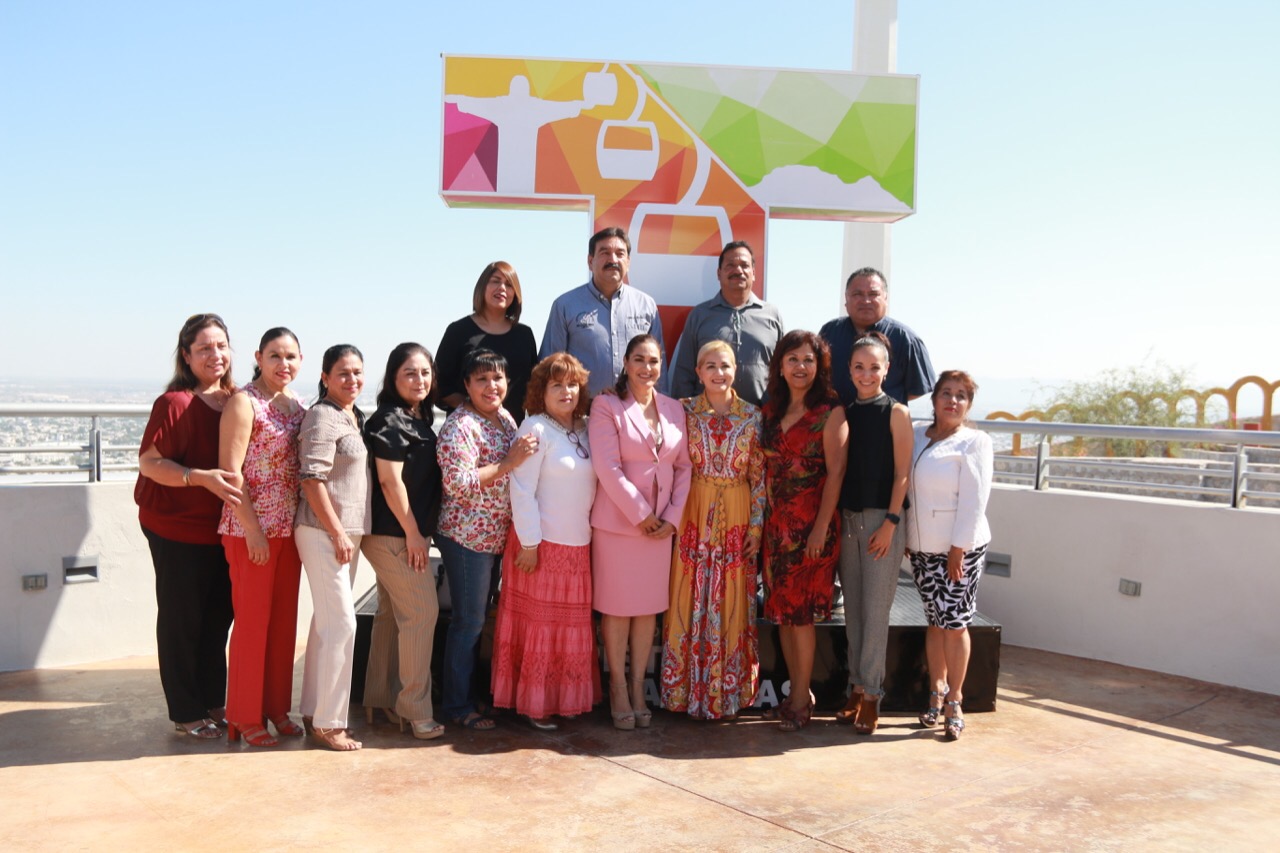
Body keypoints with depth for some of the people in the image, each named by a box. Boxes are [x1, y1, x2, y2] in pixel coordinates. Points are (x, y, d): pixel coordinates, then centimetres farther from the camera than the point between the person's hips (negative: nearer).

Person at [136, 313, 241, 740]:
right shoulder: (175, 403, -15)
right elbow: (149, 462, -17)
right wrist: (201, 477, -29)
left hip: (222, 528, 6)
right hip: (177, 530, -6)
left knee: (218, 616, 15)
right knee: (182, 620, 7)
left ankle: (213, 702, 31)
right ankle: (186, 713, 19)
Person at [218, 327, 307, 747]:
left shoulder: (297, 404, 11)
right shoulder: (244, 402, -9)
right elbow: (230, 470, -14)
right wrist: (253, 530, -17)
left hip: (290, 527, 7)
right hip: (251, 529, -6)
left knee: (284, 620, 13)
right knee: (253, 621, 2)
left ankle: (277, 708, 25)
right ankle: (246, 717, 15)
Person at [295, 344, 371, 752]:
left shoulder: (355, 416, 14)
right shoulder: (323, 417, -13)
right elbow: (312, 479, -19)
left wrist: (349, 533, 16)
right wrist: (337, 532, -19)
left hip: (347, 531, 9)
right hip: (324, 533, -9)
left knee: (327, 621, 14)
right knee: (341, 623, -8)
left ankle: (314, 711, 24)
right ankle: (327, 722, 2)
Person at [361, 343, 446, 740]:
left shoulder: (419, 419, 14)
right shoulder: (390, 421, -13)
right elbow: (390, 481, -18)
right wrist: (413, 532, -17)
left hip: (405, 533, 9)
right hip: (396, 533, -9)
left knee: (391, 614, 15)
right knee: (422, 612, -6)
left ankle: (380, 700, 25)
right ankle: (415, 710, 1)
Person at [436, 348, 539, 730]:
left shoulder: (506, 419, 10)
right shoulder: (459, 426, -16)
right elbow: (459, 485, -24)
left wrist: (524, 456, 3)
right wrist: (509, 463, -23)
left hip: (496, 537, 8)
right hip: (467, 537, -8)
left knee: (479, 618, 17)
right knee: (469, 621, 0)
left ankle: (471, 691, 29)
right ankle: (457, 705, 14)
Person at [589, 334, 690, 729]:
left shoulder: (674, 409, 9)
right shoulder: (607, 406, -5)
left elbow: (684, 466, 9)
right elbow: (607, 468, -13)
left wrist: (673, 516, -2)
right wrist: (640, 514, -13)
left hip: (661, 524, 4)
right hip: (616, 521, -4)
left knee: (649, 607, 9)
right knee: (617, 607, 4)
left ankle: (638, 687, 20)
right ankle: (618, 689, 16)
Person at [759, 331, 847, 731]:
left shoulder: (831, 413, -6)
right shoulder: (771, 411, 11)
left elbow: (835, 473, -10)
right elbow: (766, 469, 12)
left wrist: (821, 528, -15)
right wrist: (763, 522, 7)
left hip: (811, 524, -6)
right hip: (776, 522, 6)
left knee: (801, 612, -1)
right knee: (781, 611, 9)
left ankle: (800, 700, 11)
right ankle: (798, 692, 21)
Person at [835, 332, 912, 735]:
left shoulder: (896, 412, -4)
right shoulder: (845, 413, 9)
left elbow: (901, 473, -7)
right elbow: (840, 470, 11)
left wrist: (890, 522, -13)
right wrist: (835, 517, 3)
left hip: (882, 519, -5)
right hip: (848, 518, 5)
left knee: (876, 608, -3)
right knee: (853, 607, 9)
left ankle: (870, 693, 5)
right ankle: (857, 688, 18)